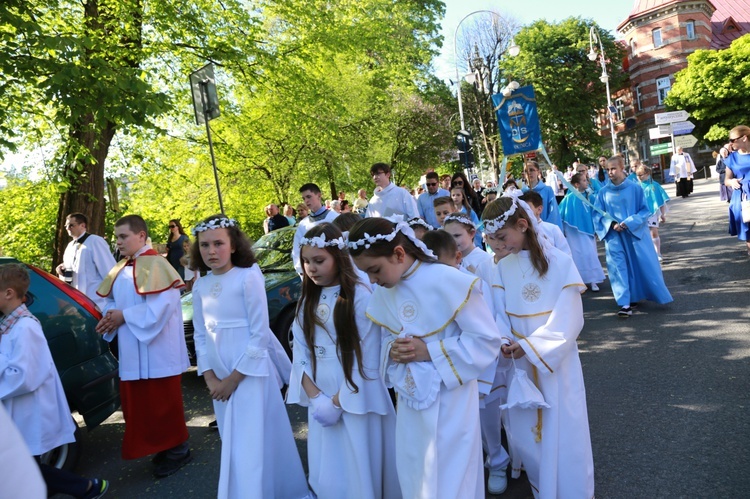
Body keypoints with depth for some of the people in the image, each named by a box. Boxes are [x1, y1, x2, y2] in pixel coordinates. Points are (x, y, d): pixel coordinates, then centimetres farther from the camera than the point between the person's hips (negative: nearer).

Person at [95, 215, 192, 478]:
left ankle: (177, 450, 20)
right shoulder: (120, 270, 11)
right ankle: (157, 446, 31)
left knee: (163, 403, 3)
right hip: (132, 351, 8)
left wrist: (124, 316, -16)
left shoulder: (155, 265, -16)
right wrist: (110, 316, -6)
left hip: (157, 350, -8)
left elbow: (159, 309, -23)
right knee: (138, 403, 15)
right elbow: (112, 301, 16)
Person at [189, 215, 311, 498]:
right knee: (234, 449, 18)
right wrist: (210, 378, -3)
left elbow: (260, 335, -15)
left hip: (250, 375, -6)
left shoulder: (248, 277, -14)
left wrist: (234, 378, -13)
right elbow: (200, 336, 9)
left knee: (253, 448, 0)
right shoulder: (200, 287, 4)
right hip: (221, 380, 6)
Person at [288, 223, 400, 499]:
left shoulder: (360, 296, -14)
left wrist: (338, 401, -13)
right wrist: (314, 395, -9)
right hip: (320, 400, 5)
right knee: (327, 471, 17)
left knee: (359, 470, 8)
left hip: (355, 399, -5)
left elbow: (367, 359, -15)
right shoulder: (308, 300, 5)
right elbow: (300, 351, 3)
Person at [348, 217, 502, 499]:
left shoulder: (448, 281, -20)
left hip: (450, 402, -6)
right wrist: (391, 350, -10)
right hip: (410, 399, 6)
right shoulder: (381, 294, 0)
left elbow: (487, 340, -17)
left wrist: (430, 351, -21)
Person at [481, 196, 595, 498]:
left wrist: (530, 345, -21)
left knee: (562, 432, 7)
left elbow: (569, 321, -15)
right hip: (521, 364, 4)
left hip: (557, 360, -4)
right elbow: (501, 316, 2)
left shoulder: (560, 263, -13)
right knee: (526, 432, 13)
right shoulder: (502, 269, -1)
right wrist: (504, 342, -18)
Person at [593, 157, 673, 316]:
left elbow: (645, 210, -1)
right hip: (614, 236, 1)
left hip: (635, 233, 0)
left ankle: (635, 296, 24)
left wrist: (630, 222, -16)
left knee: (643, 266, 5)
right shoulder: (603, 192, 1)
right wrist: (611, 224, -14)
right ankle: (625, 303, -2)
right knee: (619, 267, -4)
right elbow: (597, 214, 3)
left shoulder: (635, 188, -4)